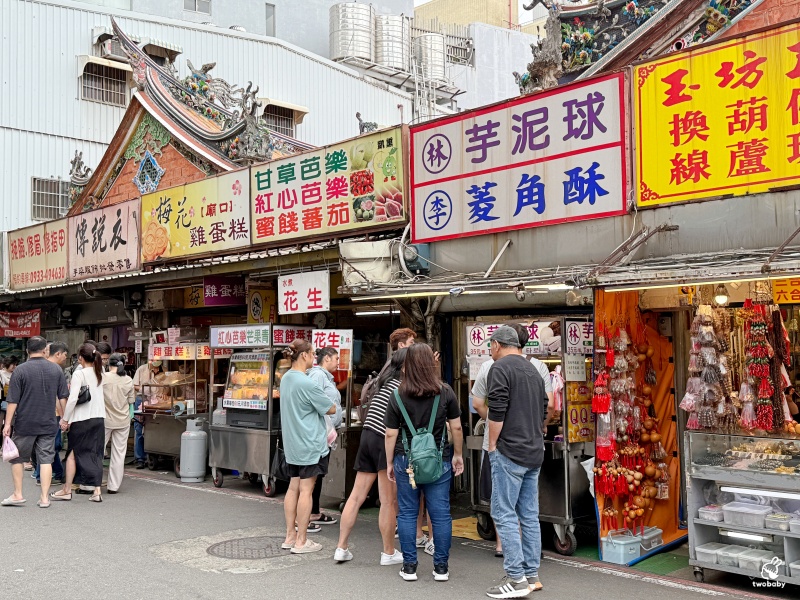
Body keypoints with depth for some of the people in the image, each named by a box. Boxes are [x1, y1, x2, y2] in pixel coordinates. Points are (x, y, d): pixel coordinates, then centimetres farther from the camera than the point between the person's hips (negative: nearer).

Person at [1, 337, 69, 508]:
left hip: (25, 424, -2)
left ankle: (18, 495, 16)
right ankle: (44, 498, 5)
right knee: (46, 459, 5)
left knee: (17, 458, 13)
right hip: (48, 424, 3)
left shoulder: (20, 370, -9)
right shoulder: (56, 370, 2)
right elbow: (63, 397, 6)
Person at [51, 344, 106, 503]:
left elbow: (72, 398, -16)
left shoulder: (79, 374, -10)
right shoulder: (100, 373, 8)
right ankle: (97, 491, 5)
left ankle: (67, 490, 15)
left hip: (81, 419, -5)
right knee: (96, 454, 7)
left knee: (73, 453, 8)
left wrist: (65, 419, -9)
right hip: (99, 418, 5)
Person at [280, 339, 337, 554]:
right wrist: (327, 400, 7)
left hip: (292, 444, 8)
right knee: (306, 489, -2)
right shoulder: (307, 384, -20)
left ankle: (290, 536, 20)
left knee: (293, 487, 13)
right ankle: (301, 541, 4)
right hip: (310, 444, -8)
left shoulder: (286, 378, 7)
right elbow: (331, 409, -12)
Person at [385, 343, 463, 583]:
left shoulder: (398, 396, -5)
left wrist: (389, 463, 8)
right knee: (441, 514, 7)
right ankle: (441, 567, 12)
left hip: (406, 461, 0)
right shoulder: (445, 392, -4)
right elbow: (456, 427, -1)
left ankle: (409, 566, 13)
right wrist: (458, 454, 12)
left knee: (407, 513, 9)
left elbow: (391, 434, -3)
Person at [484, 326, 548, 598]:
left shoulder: (500, 368, -8)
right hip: (534, 453, 8)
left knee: (504, 514, -6)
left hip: (509, 452, -8)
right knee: (529, 515, 10)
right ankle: (532, 575, 15)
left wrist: (492, 445, -8)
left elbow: (497, 411, -17)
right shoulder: (533, 371, 16)